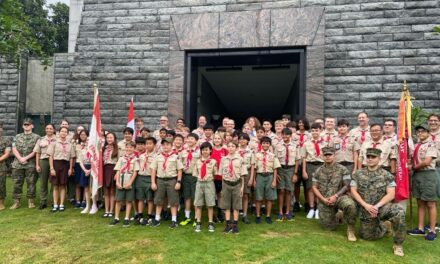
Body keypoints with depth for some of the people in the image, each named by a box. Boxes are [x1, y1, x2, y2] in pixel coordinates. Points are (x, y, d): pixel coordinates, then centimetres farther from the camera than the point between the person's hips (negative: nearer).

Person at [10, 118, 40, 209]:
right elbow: (14, 149, 5)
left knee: (31, 183, 1)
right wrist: (20, 159, -10)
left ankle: (31, 201, 10)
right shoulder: (17, 137, 15)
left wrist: (26, 158, -12)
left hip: (31, 164, -3)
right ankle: (16, 201, 12)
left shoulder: (36, 137, 3)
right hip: (17, 164, 3)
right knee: (17, 183, 5)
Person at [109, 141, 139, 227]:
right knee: (118, 200, 6)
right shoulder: (121, 159, 6)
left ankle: (126, 219, 13)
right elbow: (118, 171, 3)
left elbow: (135, 172, -4)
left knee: (128, 201, 5)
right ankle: (116, 218, 17)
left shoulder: (135, 159, 0)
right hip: (120, 183, 2)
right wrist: (117, 182, -7)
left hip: (129, 183, -2)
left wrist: (129, 183, -11)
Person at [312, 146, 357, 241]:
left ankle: (350, 229, -14)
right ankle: (337, 215, 35)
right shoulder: (319, 171, 8)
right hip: (324, 201, 3)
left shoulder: (342, 169, 0)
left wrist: (335, 196, -18)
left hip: (339, 197, -2)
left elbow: (346, 186, -5)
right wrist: (323, 199, -10)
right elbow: (314, 187, 5)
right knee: (329, 226, 0)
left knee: (350, 205, -36)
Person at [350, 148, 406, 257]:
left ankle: (398, 244, -15)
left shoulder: (386, 175, -2)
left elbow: (391, 194, -8)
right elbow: (353, 191, -2)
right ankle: (384, 226, 36)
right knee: (368, 236, 5)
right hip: (365, 209, 2)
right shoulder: (358, 174, 2)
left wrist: (377, 206, -19)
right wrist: (366, 205, -15)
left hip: (382, 206, -2)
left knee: (399, 212, -32)